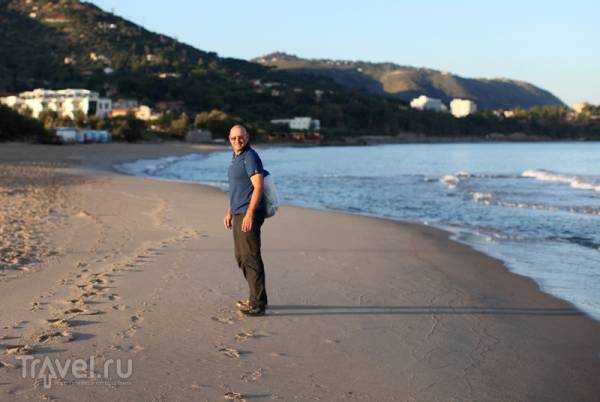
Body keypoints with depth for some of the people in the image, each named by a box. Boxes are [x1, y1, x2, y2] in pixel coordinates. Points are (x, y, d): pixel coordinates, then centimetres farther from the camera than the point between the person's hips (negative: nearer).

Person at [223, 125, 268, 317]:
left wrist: (249, 214, -26)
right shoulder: (236, 157, 17)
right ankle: (256, 297, 24)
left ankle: (258, 304, -7)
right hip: (238, 214, 11)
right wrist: (230, 211, 26)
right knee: (241, 256, 15)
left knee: (250, 257, -10)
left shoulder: (250, 157, -13)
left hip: (249, 214, -10)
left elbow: (258, 186, -21)